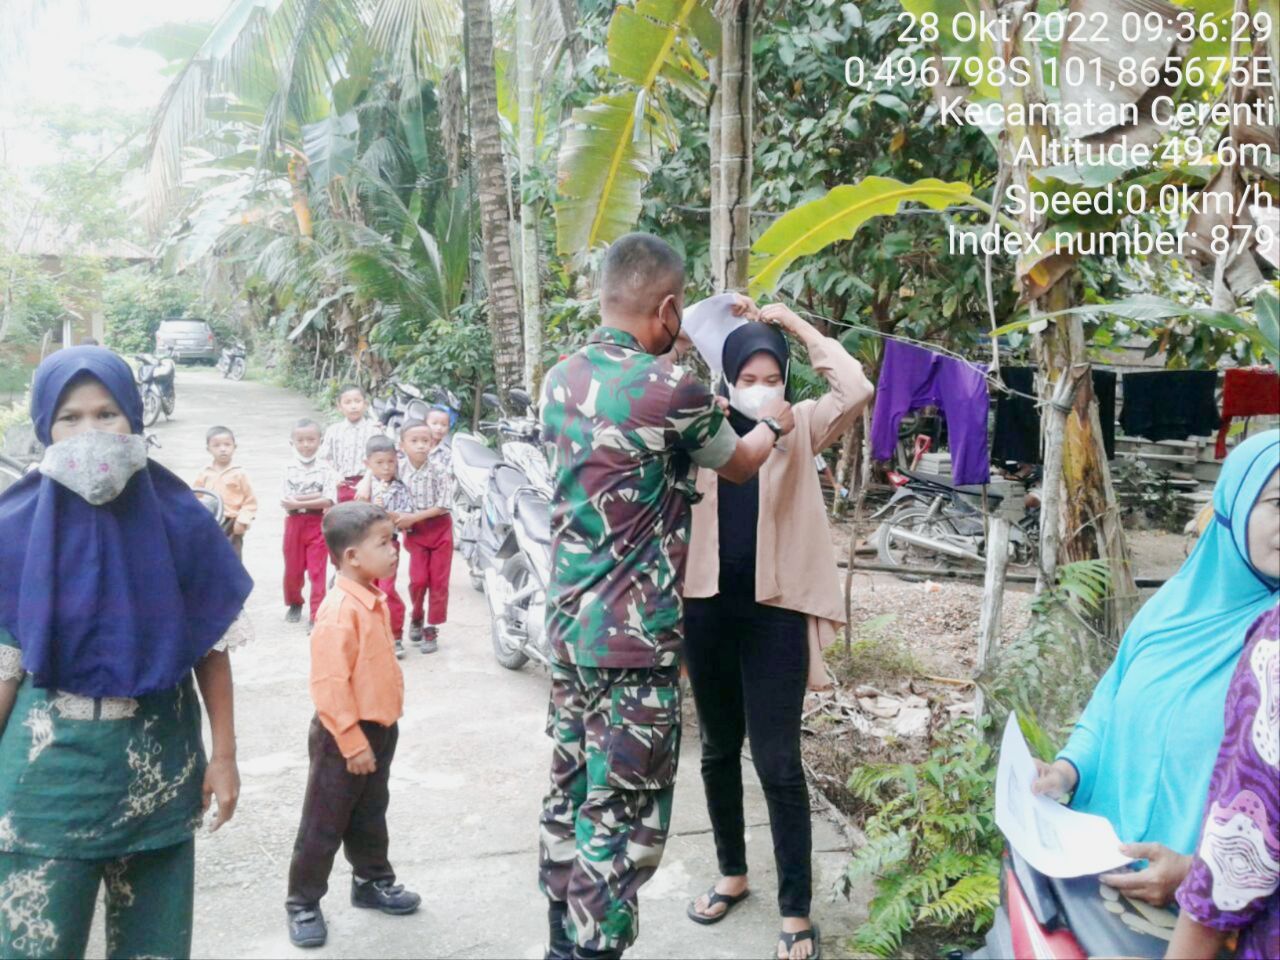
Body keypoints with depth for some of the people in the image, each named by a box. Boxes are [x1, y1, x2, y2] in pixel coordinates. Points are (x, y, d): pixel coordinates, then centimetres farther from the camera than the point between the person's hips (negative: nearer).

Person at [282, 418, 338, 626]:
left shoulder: (325, 470, -6)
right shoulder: (289, 469, 0)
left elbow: (328, 501, -16)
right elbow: (285, 501, -8)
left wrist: (298, 502, -18)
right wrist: (315, 496, -19)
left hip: (318, 524, -2)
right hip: (294, 523, 2)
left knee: (317, 571, -3)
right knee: (293, 569, 14)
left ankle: (316, 614, 2)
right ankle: (294, 604, 37)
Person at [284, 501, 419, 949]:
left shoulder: (374, 600, 4)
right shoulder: (340, 610, -25)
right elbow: (329, 685, -25)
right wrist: (353, 742, -22)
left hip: (379, 729, 9)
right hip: (345, 735, -9)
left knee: (370, 816, 23)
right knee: (324, 824, 6)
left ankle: (372, 882, 39)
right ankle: (303, 903, 20)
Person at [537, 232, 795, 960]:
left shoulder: (562, 380, 5)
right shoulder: (669, 387, -16)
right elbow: (738, 464, 4)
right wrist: (773, 425, 23)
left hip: (570, 625, 8)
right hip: (636, 636, -8)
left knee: (573, 793, 18)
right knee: (621, 814, 0)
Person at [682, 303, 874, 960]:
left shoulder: (799, 428, 0)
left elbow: (856, 389, -13)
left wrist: (795, 325, -8)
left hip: (776, 611, -3)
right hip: (708, 606, 3)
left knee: (778, 764, -1)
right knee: (719, 751, 17)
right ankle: (732, 873, 36)